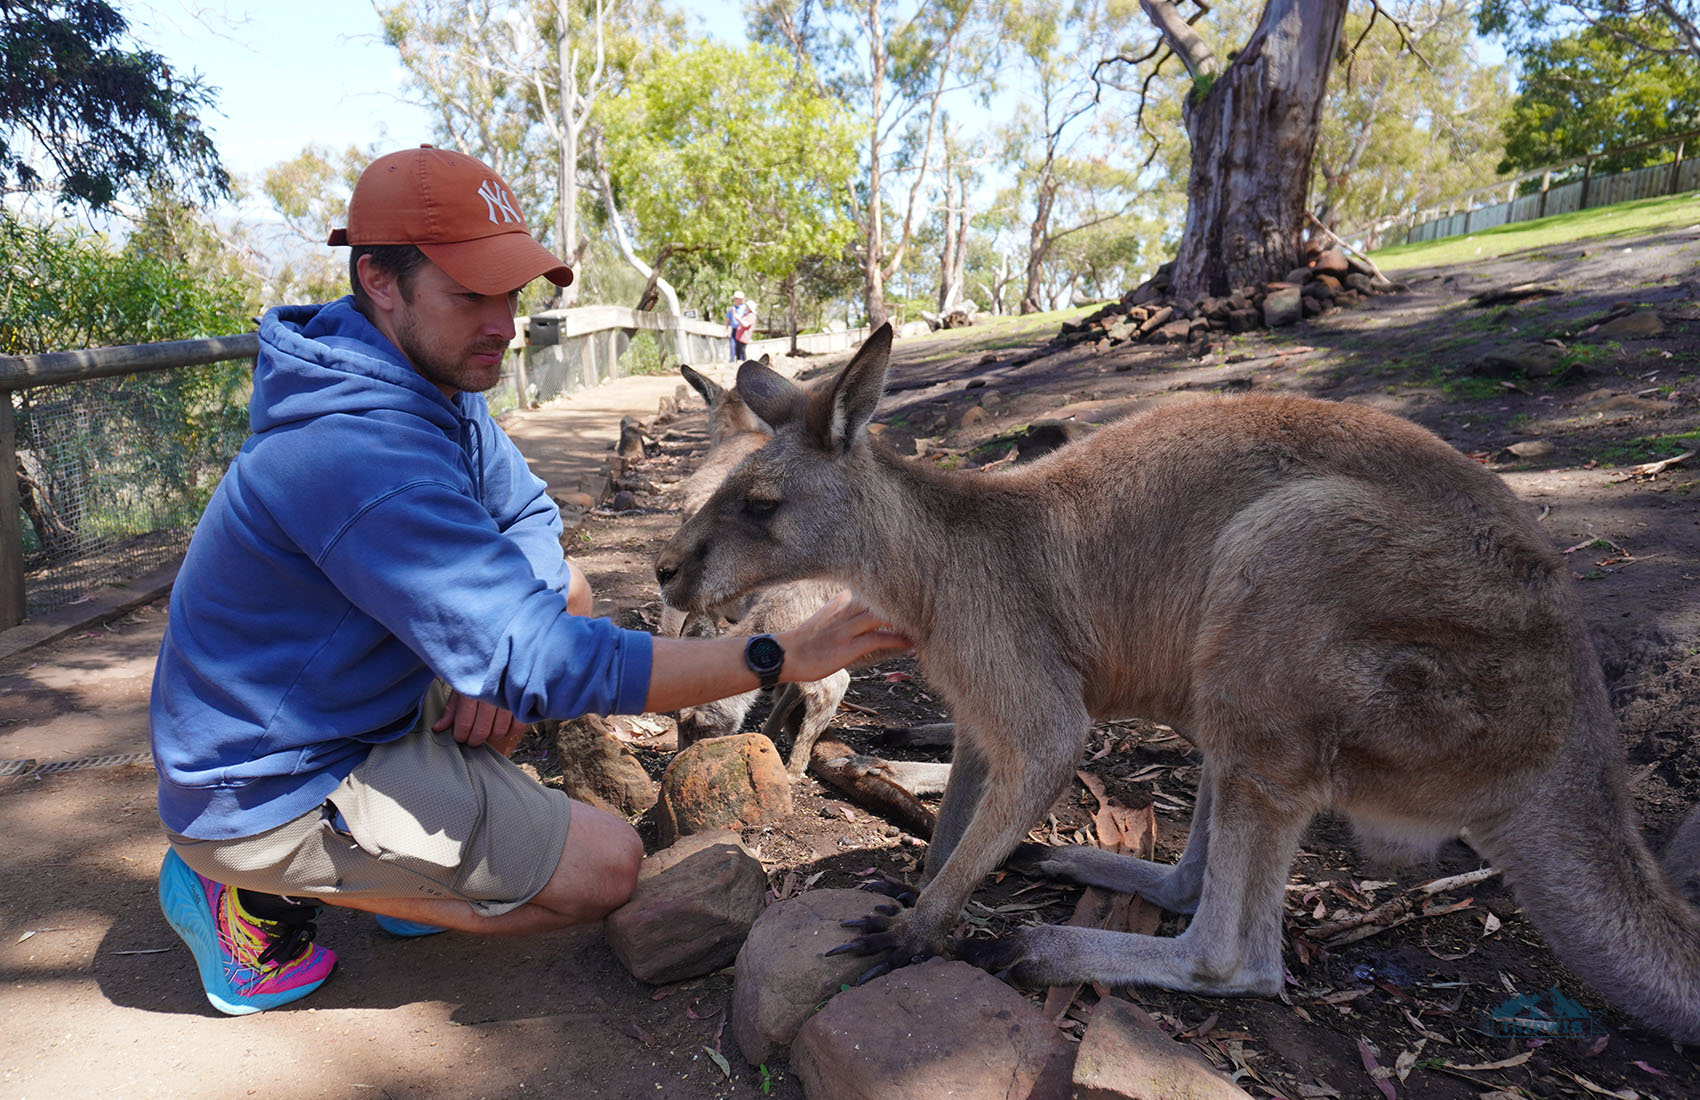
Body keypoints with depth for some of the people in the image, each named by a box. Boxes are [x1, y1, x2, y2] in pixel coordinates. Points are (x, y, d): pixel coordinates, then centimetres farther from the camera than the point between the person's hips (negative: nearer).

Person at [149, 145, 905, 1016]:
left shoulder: (434, 381, -2)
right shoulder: (361, 453, -33)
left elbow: (530, 516, 7)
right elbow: (539, 666, -36)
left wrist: (497, 651, -13)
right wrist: (779, 657, -35)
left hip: (351, 704, 9)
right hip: (271, 794, -9)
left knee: (565, 588, 8)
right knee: (607, 868, -9)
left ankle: (414, 852, 10)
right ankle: (261, 896, -1)